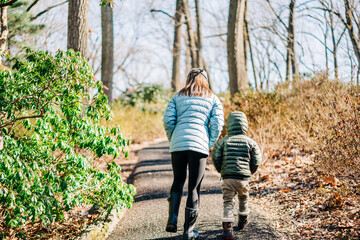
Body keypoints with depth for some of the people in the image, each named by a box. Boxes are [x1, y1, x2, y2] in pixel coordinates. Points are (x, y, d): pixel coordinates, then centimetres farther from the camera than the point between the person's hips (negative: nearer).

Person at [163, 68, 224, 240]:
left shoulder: (178, 97, 15)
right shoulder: (213, 99, 12)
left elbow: (167, 121, 4)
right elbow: (217, 124, 0)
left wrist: (173, 141, 14)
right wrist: (209, 145, 6)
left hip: (177, 144, 2)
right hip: (199, 145, -1)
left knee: (178, 180, 20)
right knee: (194, 187, 5)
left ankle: (172, 219, 3)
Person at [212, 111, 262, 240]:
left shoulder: (223, 141, 1)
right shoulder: (250, 142, 2)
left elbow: (216, 157, -2)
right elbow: (256, 161, 0)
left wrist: (221, 171, 14)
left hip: (228, 178, -1)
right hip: (243, 178, 1)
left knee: (228, 202, 1)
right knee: (243, 199, 24)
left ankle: (228, 229, -13)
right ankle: (243, 221, 44)